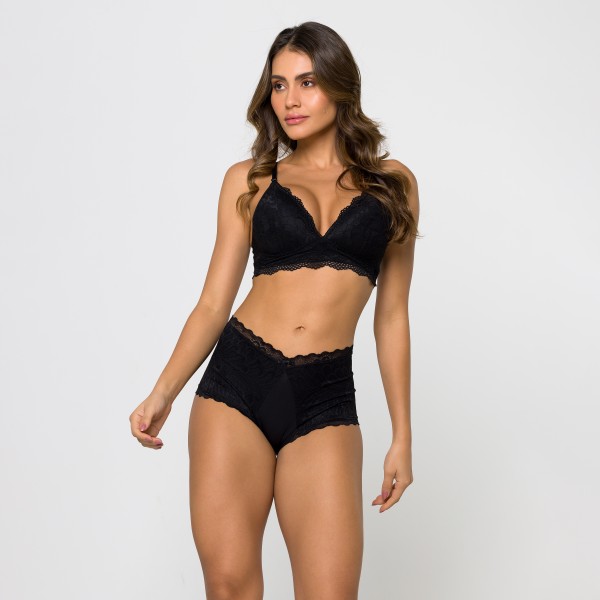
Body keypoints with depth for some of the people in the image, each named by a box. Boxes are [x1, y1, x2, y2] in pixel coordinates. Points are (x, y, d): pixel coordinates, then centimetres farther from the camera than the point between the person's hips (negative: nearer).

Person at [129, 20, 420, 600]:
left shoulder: (392, 183, 10)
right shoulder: (249, 180, 10)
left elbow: (391, 316, 12)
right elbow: (213, 303, 6)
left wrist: (402, 435, 11)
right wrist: (162, 394, -7)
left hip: (325, 400, 0)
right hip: (237, 380, 1)